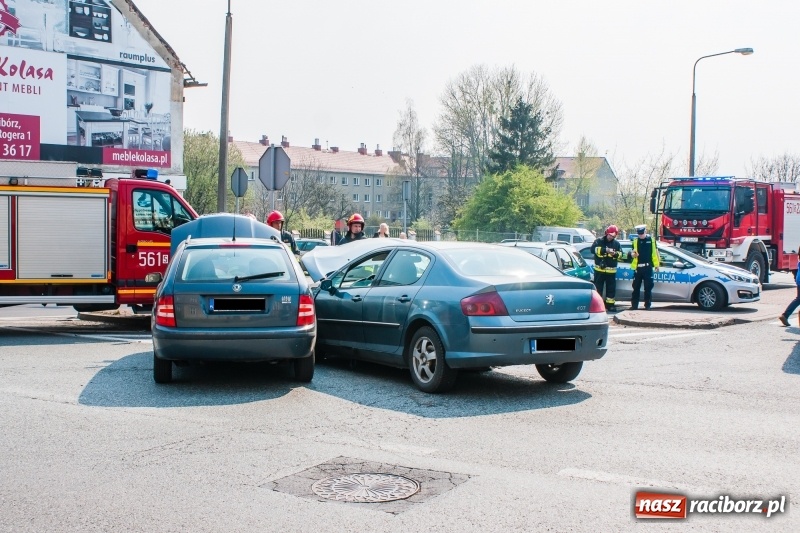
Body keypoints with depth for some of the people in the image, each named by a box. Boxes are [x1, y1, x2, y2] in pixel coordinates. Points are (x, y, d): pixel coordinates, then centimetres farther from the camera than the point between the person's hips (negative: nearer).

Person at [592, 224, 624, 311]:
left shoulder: (617, 243, 10)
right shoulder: (599, 241, 0)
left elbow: (620, 254, 6)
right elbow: (593, 249, -15)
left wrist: (615, 254, -16)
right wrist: (605, 250, -23)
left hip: (611, 270, 3)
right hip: (599, 269, -3)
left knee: (611, 288, 6)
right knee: (598, 288, 1)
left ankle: (610, 304, 12)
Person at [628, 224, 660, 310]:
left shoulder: (651, 240, 3)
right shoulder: (635, 241, 9)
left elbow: (655, 253, 1)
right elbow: (630, 252, 12)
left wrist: (656, 265, -3)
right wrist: (632, 254, -12)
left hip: (648, 267, -2)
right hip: (638, 267, 2)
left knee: (648, 287, 2)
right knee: (636, 287, 5)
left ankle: (647, 305, 8)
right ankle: (634, 305, 9)